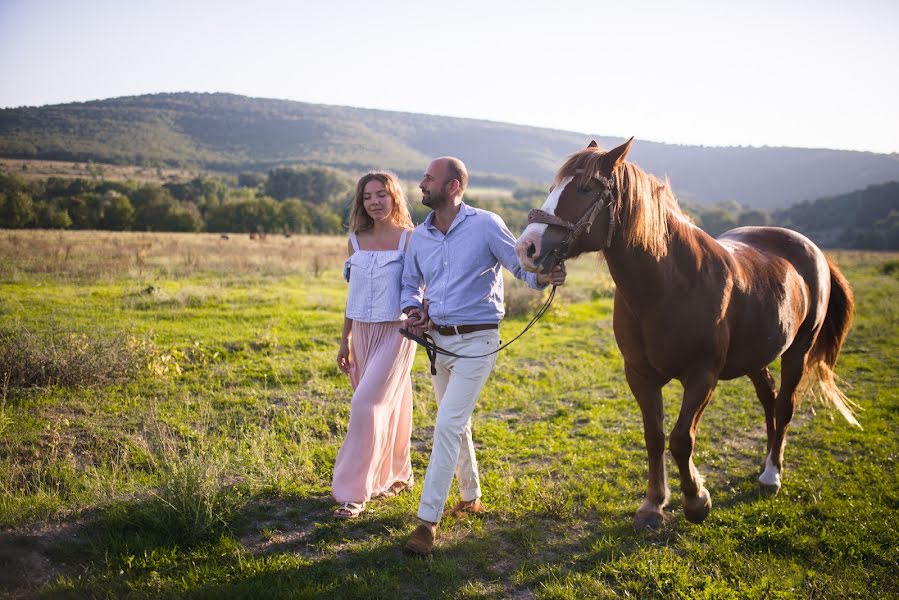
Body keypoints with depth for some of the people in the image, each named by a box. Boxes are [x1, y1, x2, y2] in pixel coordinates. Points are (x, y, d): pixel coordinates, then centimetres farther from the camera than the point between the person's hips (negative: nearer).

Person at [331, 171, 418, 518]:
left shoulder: (409, 239, -6)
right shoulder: (356, 241, 9)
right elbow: (353, 293, 14)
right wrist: (345, 340, 15)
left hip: (395, 331, -5)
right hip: (362, 333, 5)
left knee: (367, 405, -11)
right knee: (385, 407, 14)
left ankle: (354, 492, -3)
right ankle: (396, 476, 31)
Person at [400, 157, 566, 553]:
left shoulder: (485, 225, -11)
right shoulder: (419, 237, 5)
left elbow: (523, 265, -9)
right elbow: (410, 284, 17)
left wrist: (543, 278, -32)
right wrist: (414, 309, -5)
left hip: (476, 341, -6)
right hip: (438, 339, 6)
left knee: (448, 425, -12)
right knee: (456, 425, 18)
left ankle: (428, 520, -4)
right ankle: (471, 498, 37)